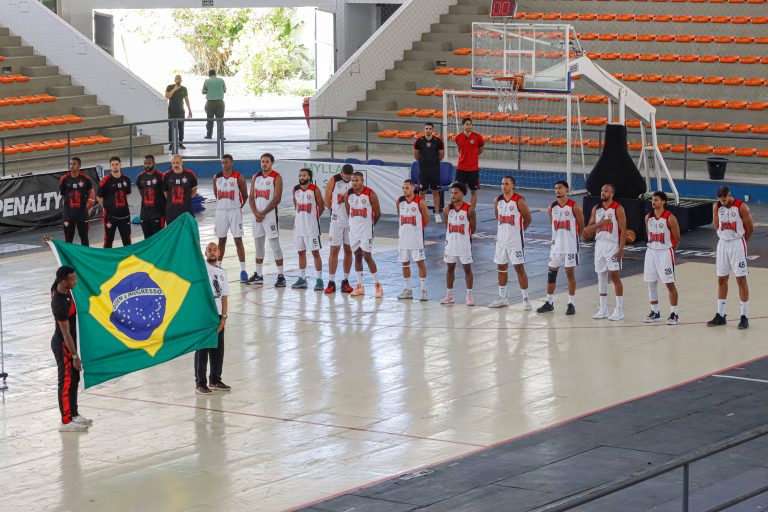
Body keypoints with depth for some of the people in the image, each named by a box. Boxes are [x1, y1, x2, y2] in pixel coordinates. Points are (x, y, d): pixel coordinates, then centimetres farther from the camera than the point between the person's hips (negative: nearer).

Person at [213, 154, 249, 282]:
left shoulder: (238, 178, -6)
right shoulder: (216, 177, 4)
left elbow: (245, 195, 3)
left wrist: (239, 207, 6)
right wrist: (222, 203, 14)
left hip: (235, 211, -3)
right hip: (221, 211, 3)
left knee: (238, 240, -5)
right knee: (221, 240, 12)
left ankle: (243, 270, -5)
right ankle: (218, 267, 21)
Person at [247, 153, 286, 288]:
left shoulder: (276, 177, -7)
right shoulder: (256, 177, 10)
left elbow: (277, 199, -13)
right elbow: (251, 197, 8)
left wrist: (263, 213, -14)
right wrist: (256, 213, -7)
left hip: (270, 215, -6)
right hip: (257, 215, 6)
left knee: (275, 245, -6)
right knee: (258, 245, 12)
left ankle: (281, 276, -4)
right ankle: (258, 275, 19)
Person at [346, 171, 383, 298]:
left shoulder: (370, 194, -12)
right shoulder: (349, 194, 2)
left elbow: (377, 213, -3)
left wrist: (370, 224, 8)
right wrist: (355, 223, 14)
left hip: (366, 230, -5)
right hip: (353, 229, 5)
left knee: (367, 257, -8)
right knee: (357, 257, 9)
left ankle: (377, 285, 1)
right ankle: (359, 286, 14)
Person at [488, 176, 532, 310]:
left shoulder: (519, 201, -13)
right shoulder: (498, 200, 4)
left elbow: (527, 219, -4)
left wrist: (517, 231, 3)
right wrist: (505, 229, 10)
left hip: (516, 240, -6)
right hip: (502, 239, 6)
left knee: (519, 268, -5)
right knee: (501, 267, 11)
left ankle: (525, 299, 0)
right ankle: (502, 298, 21)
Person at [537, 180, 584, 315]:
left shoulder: (574, 207, -10)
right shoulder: (552, 207, 4)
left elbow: (581, 227, -2)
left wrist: (571, 236, 6)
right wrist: (560, 235, 12)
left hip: (570, 246, -5)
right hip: (556, 245, 5)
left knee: (570, 273, -1)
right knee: (551, 273, 6)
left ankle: (571, 304, 6)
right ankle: (549, 303, 15)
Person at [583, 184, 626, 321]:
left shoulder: (618, 209, -8)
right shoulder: (596, 209, 9)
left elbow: (623, 231, -11)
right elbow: (588, 229, 8)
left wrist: (621, 250, -18)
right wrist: (599, 223, -13)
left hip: (613, 246, -6)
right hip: (599, 245, 6)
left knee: (615, 276, -6)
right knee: (601, 277, 8)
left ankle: (619, 310, -1)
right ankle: (603, 309, 14)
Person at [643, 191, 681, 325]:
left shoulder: (669, 218, -11)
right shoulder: (648, 217, 5)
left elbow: (677, 239, -4)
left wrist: (670, 252, 1)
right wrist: (652, 246, 13)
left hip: (665, 253, -6)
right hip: (651, 252, 6)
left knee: (670, 284, -3)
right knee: (651, 283, 8)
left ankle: (674, 314, 2)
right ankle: (655, 312, 18)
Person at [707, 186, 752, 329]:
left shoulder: (741, 207, -14)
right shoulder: (717, 207, 0)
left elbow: (749, 228, -4)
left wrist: (742, 244, 7)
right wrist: (725, 237, 13)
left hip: (737, 244, -5)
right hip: (722, 244, 5)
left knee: (741, 279, -4)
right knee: (721, 279, 8)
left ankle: (745, 316, -2)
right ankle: (720, 315, 16)